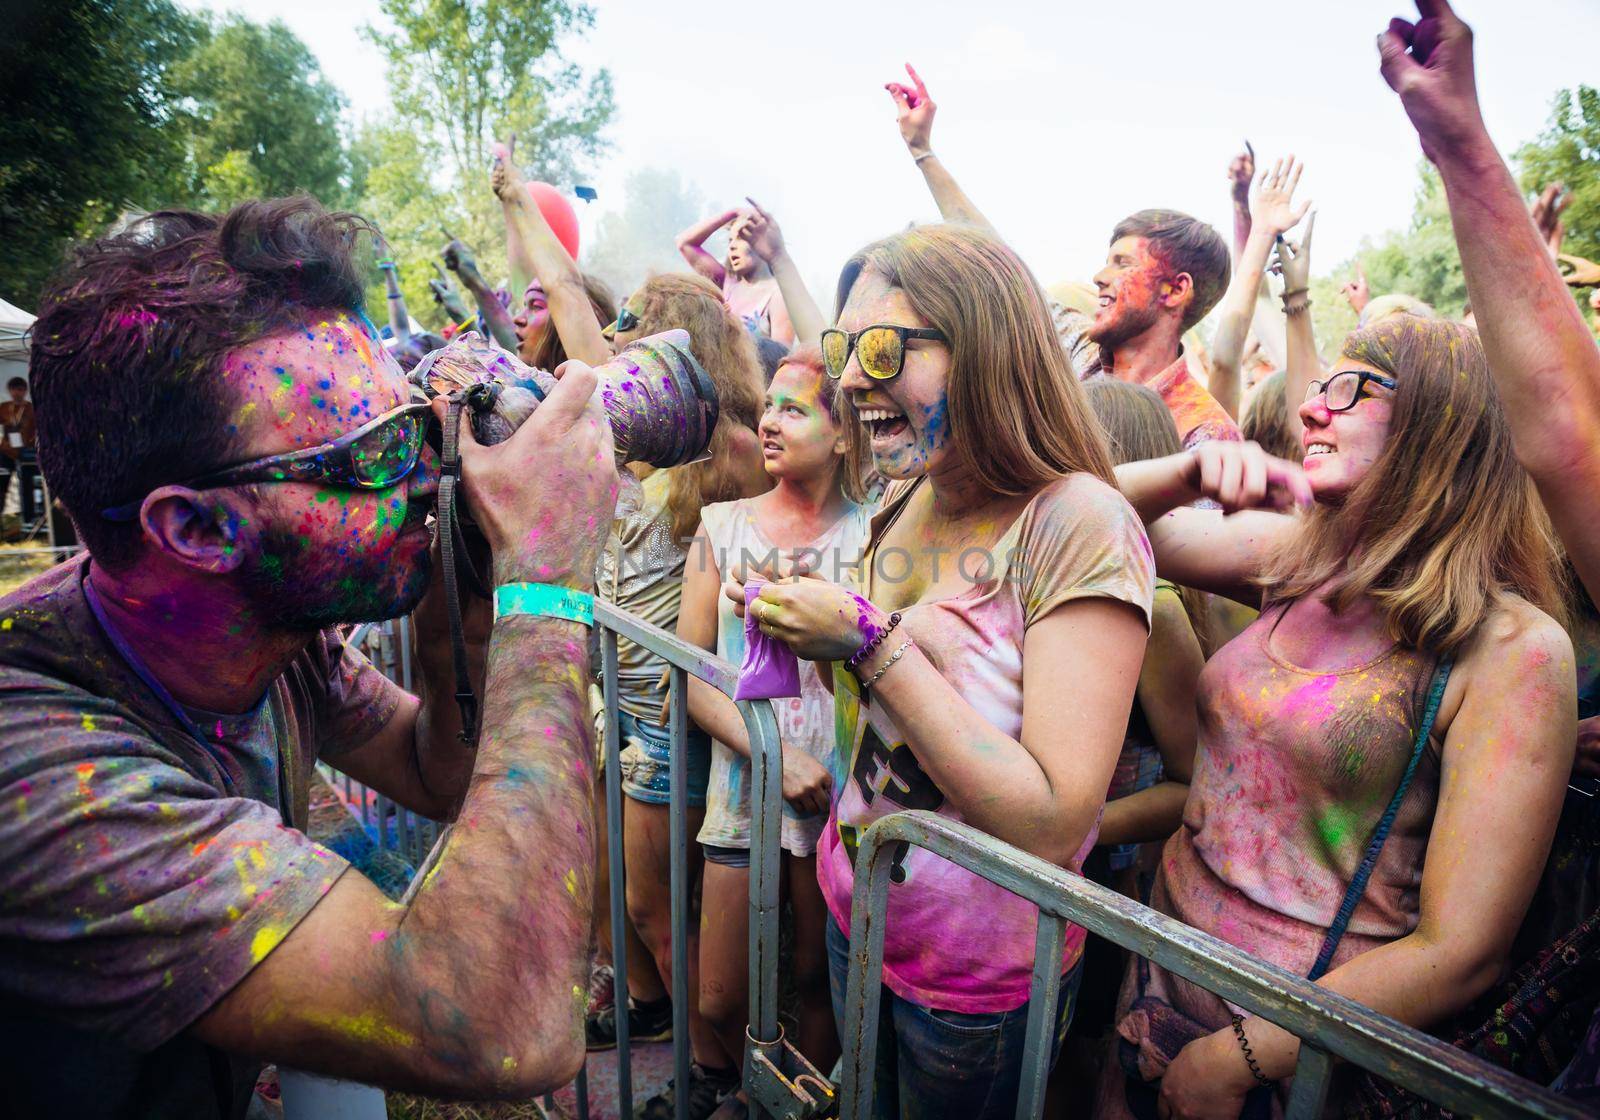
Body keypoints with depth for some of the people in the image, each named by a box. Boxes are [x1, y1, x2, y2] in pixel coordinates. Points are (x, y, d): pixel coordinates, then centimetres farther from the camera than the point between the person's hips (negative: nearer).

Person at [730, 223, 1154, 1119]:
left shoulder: (1077, 522, -24)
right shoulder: (906, 504, -3)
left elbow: (1054, 825, -29)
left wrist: (870, 643, -29)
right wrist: (818, 639, -9)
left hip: (979, 979, -6)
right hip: (855, 916, 6)